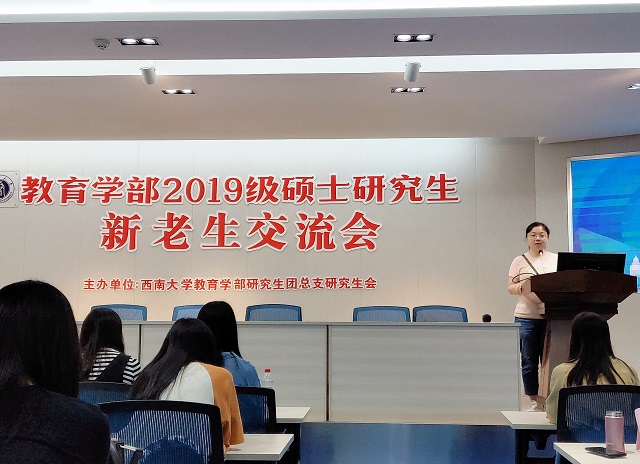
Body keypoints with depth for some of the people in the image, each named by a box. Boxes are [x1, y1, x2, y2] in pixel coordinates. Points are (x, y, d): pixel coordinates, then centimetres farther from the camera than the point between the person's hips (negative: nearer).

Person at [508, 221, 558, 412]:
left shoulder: (557, 259, 11)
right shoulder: (520, 261, 6)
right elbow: (510, 288, 4)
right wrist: (522, 285, -16)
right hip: (526, 317, -1)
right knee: (529, 362, 3)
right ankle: (533, 401, 15)